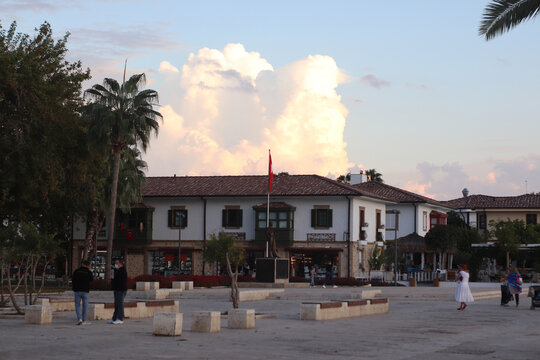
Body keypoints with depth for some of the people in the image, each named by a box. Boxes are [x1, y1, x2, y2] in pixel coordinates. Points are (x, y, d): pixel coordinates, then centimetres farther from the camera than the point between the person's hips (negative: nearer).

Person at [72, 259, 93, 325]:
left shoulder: (76, 271, 2)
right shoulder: (89, 272, -3)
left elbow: (73, 281, 4)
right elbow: (91, 279, 14)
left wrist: (73, 289, 14)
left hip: (77, 291, 1)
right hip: (85, 291, -1)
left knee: (77, 305, 4)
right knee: (85, 306, 7)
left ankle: (79, 319, -13)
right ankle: (84, 321, 8)